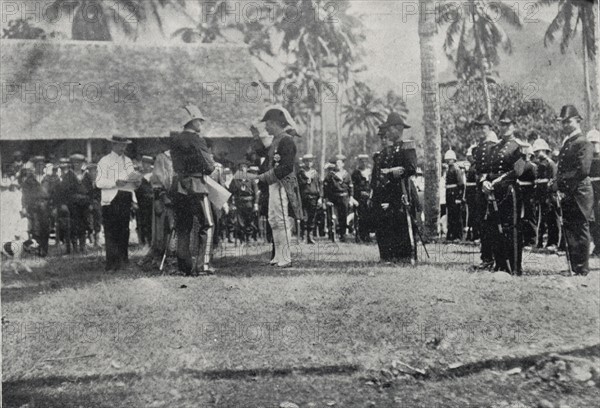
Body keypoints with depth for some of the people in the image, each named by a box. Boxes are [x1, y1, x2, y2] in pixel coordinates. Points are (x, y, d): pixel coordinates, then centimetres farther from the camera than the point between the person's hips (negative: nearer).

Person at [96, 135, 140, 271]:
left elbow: (133, 181, 22)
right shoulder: (105, 161, 3)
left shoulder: (128, 161, 20)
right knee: (111, 232, -7)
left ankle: (123, 259, 13)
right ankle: (111, 264, -6)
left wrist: (137, 181, -2)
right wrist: (116, 182, -18)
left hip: (126, 199, 5)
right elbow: (99, 182, -6)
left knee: (124, 231, 5)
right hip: (111, 200, -5)